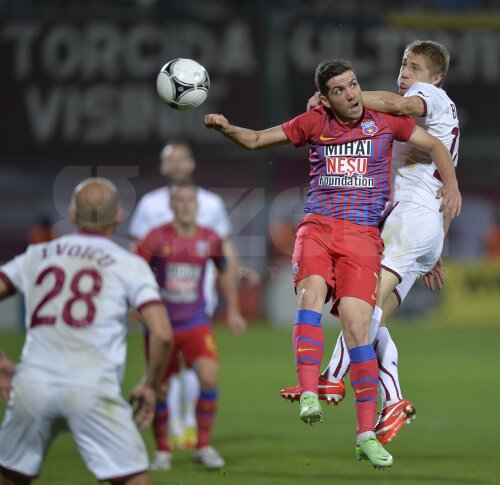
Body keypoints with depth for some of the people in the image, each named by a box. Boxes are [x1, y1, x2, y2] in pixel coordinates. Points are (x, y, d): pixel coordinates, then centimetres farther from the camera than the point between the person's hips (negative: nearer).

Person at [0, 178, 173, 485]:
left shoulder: (37, 255, 16)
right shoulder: (129, 264, 6)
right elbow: (162, 334, -3)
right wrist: (151, 387, 10)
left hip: (33, 385, 3)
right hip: (93, 389, -3)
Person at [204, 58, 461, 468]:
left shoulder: (385, 120, 8)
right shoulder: (314, 123, 10)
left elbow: (435, 146, 18)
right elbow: (255, 141, 15)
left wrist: (451, 184, 3)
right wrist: (226, 129, -4)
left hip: (362, 234, -1)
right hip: (318, 226, 1)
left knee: (357, 325, -13)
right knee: (312, 292, -31)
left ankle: (366, 435, -8)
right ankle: (309, 395, -39)